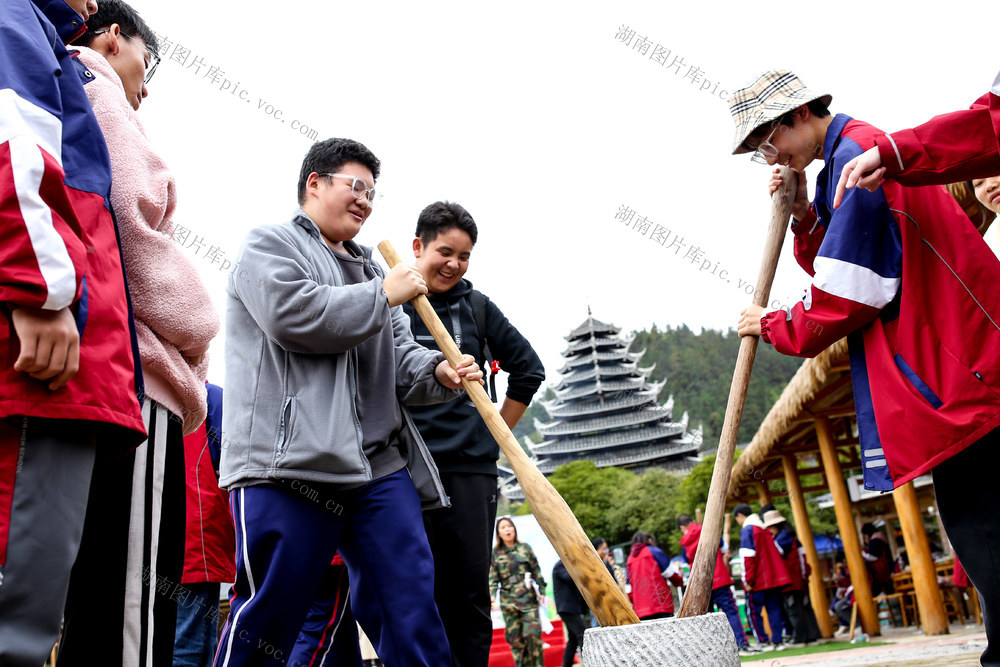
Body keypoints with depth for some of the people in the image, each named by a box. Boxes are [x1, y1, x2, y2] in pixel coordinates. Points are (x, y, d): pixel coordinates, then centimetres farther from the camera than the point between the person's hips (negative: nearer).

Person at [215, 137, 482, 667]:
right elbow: (293, 315, -13)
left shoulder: (370, 269, 28)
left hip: (380, 465, 7)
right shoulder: (270, 245, 7)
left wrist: (436, 372, 1)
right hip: (290, 461, -6)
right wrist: (383, 295, -4)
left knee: (414, 615, 3)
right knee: (266, 622, -3)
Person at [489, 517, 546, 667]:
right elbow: (493, 577, 4)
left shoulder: (525, 547, 8)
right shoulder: (495, 553, 7)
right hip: (508, 601, 1)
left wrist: (542, 590, 6)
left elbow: (536, 570, 10)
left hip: (528, 598, -1)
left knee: (533, 634, -11)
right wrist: (491, 595, -9)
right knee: (515, 638, 0)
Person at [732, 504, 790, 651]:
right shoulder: (765, 529, 14)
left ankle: (764, 642, -2)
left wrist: (748, 581, -12)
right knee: (774, 609, 8)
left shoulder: (747, 530, -9)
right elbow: (778, 550, 18)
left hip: (758, 580, -7)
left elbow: (748, 557, -15)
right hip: (774, 578, 7)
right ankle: (777, 641, 7)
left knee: (753, 611, 1)